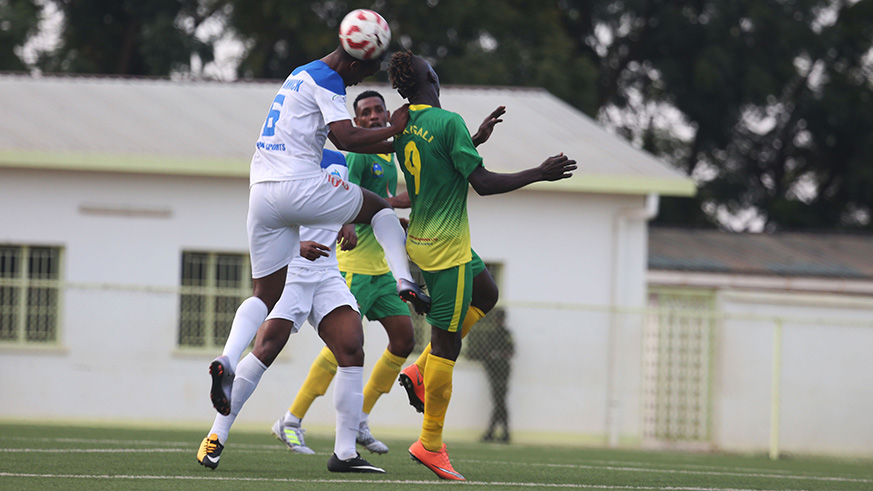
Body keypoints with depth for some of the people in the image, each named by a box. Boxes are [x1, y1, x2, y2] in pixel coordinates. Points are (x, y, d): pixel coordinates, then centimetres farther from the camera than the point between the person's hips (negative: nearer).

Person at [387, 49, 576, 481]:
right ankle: (431, 443, 1)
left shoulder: (402, 126, 5)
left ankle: (421, 371, 18)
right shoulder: (448, 122, -19)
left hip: (419, 239, 9)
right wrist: (541, 174, -12)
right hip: (447, 248, -9)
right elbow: (482, 183, -19)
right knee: (446, 344, -3)